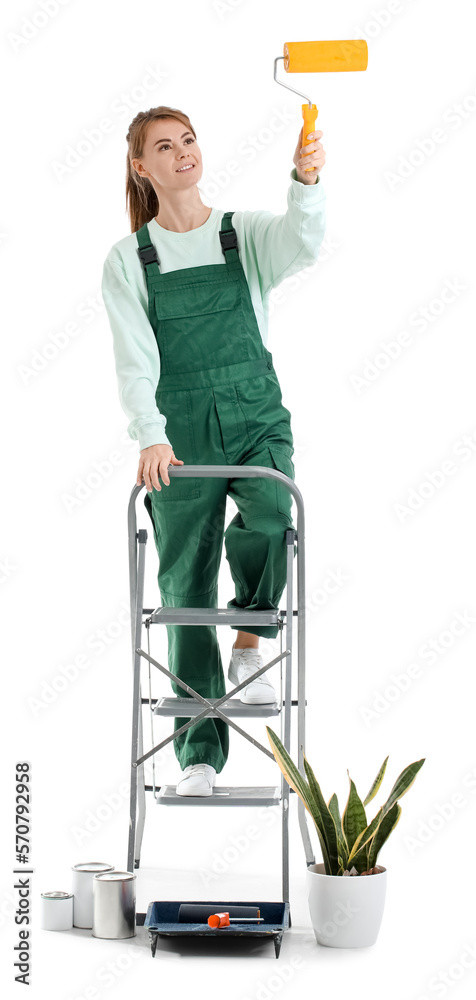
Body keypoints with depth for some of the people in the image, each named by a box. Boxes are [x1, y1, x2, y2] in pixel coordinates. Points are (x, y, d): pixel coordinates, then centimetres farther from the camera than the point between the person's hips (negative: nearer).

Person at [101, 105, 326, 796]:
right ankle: (200, 752, 11)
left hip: (256, 415, 0)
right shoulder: (128, 259, 4)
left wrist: (307, 179, -37)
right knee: (186, 584, 1)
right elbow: (134, 359, -5)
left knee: (269, 521, -29)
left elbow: (303, 245, -18)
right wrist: (151, 436, -21)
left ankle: (250, 645, 0)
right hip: (181, 429, 0)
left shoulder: (247, 232, 5)